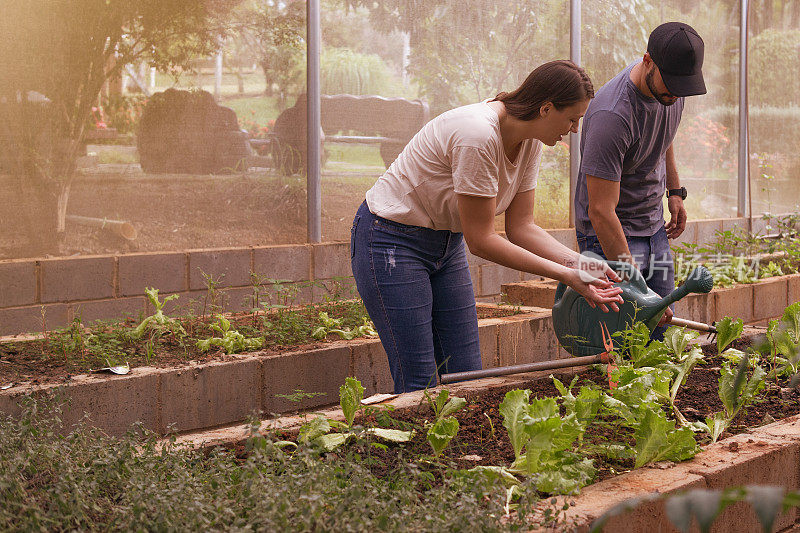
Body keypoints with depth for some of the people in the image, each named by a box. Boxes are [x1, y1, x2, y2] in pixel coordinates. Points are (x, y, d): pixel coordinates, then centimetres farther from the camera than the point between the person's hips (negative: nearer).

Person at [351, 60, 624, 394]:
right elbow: (480, 240, -26)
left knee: (466, 375, 4)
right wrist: (564, 275, -24)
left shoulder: (530, 141, -3)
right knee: (419, 384, -10)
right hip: (391, 240, -9)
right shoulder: (477, 135, -30)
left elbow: (521, 227, -1)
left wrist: (578, 263, -16)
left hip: (447, 242, 9)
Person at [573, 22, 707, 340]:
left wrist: (675, 190, 19)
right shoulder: (611, 116, -31)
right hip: (611, 233, -8)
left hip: (654, 226, 8)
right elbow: (601, 211, -31)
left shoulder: (669, 86, -6)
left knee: (661, 326, 7)